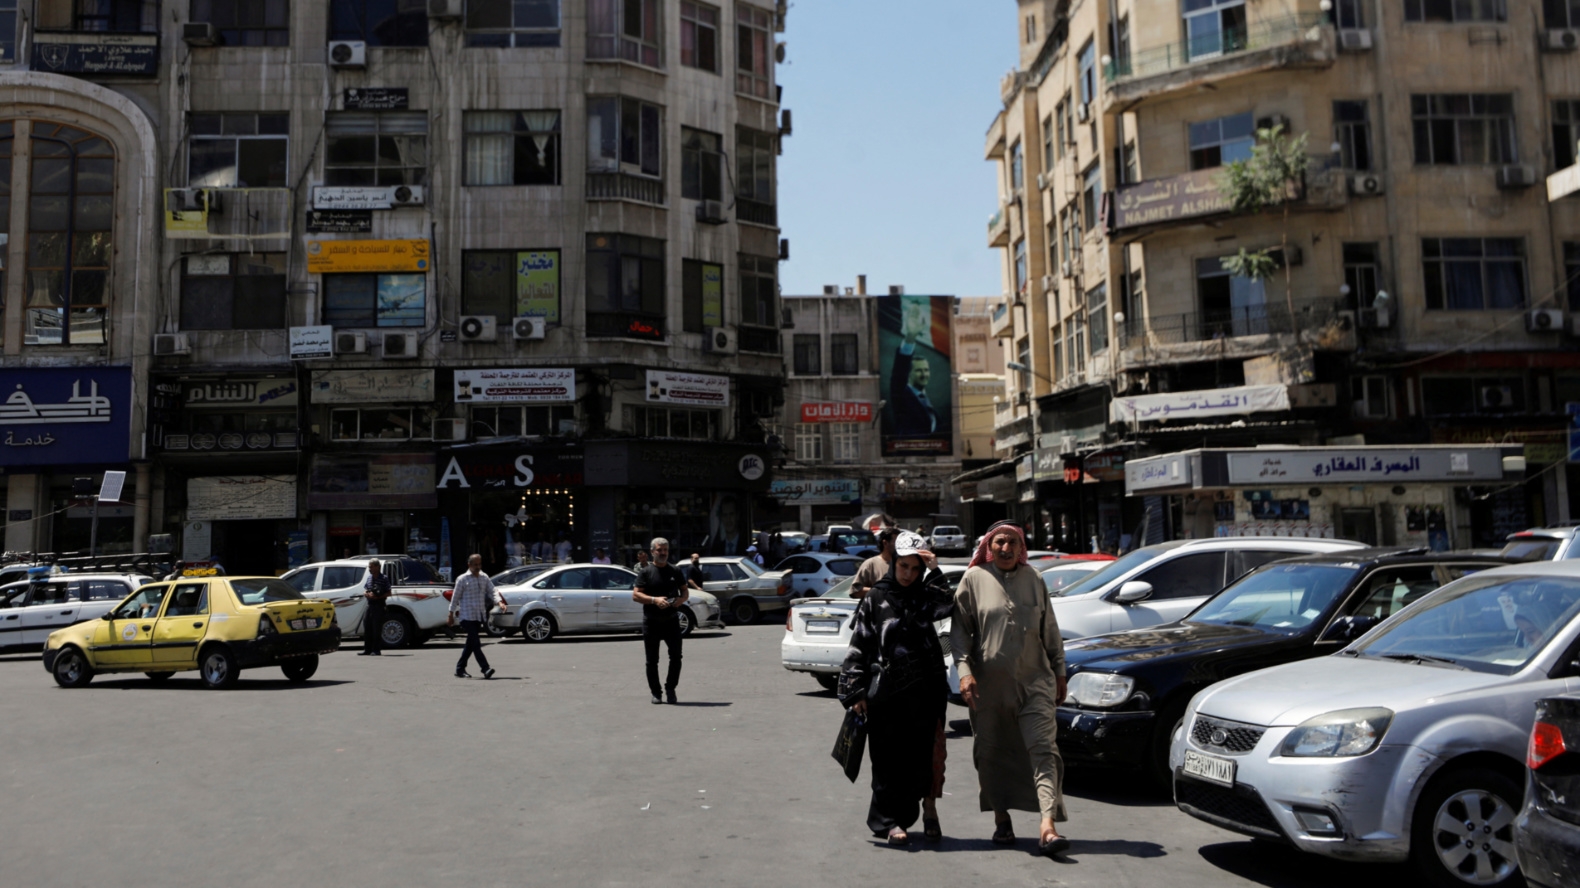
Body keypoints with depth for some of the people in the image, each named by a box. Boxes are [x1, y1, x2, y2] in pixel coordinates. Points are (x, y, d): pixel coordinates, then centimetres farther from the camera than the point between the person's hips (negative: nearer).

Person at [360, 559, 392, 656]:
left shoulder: (384, 578, -6)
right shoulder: (369, 578, 12)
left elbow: (388, 593, -6)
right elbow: (364, 591, 14)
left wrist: (378, 597, -20)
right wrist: (367, 594, -9)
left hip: (379, 605, -6)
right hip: (369, 605, 6)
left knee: (377, 629, -5)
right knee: (367, 628, 8)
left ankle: (376, 650, 0)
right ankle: (367, 650, 16)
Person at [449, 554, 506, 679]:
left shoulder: (484, 578, 10)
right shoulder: (463, 579, -4)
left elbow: (492, 591, 3)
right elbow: (455, 597, -1)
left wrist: (499, 602, -16)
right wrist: (451, 614, 0)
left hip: (479, 616, 6)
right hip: (467, 616, -6)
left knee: (471, 644, 11)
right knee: (475, 643, -12)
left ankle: (460, 669, 22)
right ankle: (486, 669, -18)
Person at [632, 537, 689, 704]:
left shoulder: (675, 571, 11)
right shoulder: (645, 572, 1)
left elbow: (685, 591, 17)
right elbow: (635, 595, -6)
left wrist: (681, 599, -6)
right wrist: (654, 600, -21)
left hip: (671, 620, 2)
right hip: (651, 621, -2)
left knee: (676, 656, -3)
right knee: (652, 660, 4)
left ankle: (670, 688, 15)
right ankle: (655, 693, 15)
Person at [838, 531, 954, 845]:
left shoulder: (925, 596, 12)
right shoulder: (875, 599, 7)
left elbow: (946, 608, -11)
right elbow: (858, 647, 4)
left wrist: (934, 572, -10)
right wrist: (855, 691, -1)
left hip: (925, 689, 1)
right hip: (886, 691, -1)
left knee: (929, 749, -9)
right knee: (889, 759, 3)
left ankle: (929, 807, 10)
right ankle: (891, 822, 16)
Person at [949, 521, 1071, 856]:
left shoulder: (1033, 580, 9)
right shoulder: (974, 579, 2)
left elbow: (1049, 628, 16)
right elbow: (959, 629, 1)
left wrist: (1059, 671, 16)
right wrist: (964, 671, -9)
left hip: (1034, 680, 1)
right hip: (989, 683, -1)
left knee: (1043, 748, -10)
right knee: (993, 753, 8)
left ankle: (1048, 827, -15)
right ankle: (1001, 818, 25)